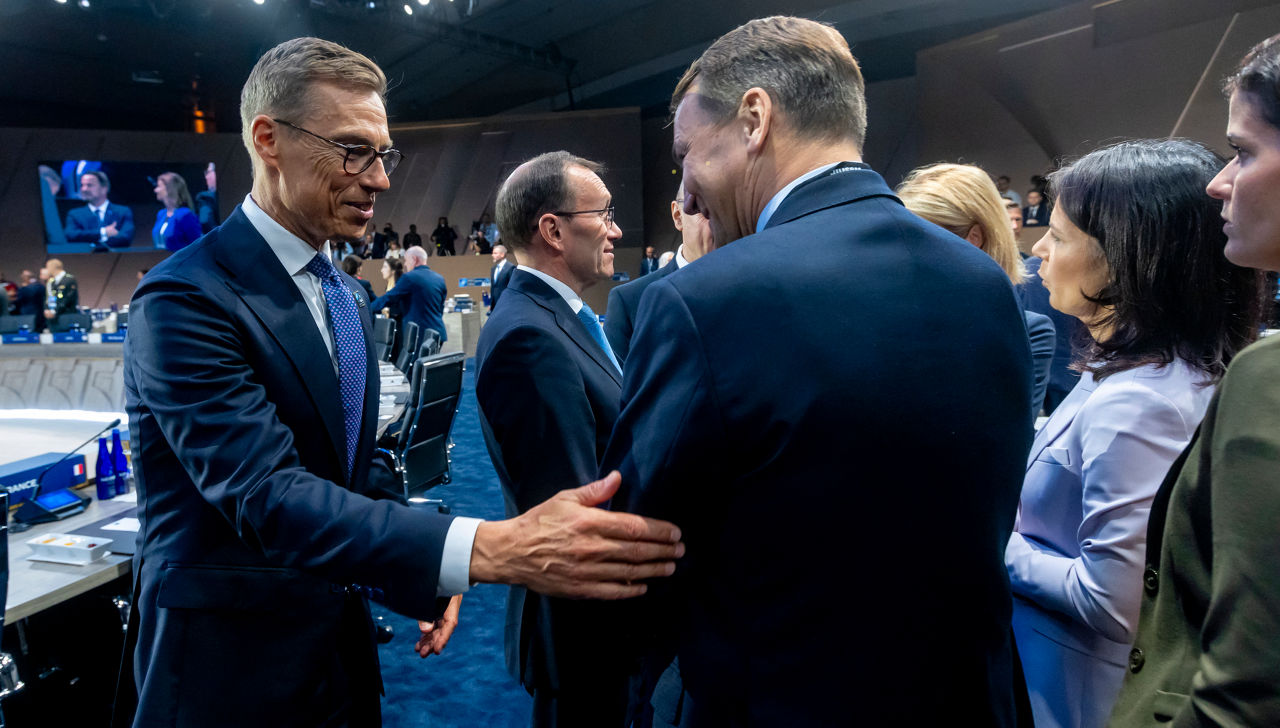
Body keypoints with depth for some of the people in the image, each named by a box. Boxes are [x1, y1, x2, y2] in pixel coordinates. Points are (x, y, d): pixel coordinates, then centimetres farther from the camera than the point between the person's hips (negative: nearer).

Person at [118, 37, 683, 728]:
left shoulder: (346, 296, 7)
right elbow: (269, 496, -31)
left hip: (340, 642, 7)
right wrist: (490, 549, -42)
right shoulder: (184, 299, -20)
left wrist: (423, 574, -2)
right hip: (231, 666, -7)